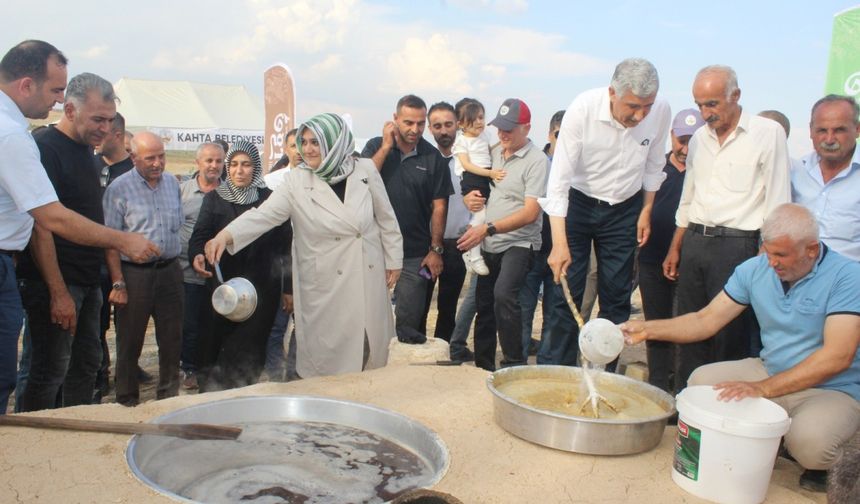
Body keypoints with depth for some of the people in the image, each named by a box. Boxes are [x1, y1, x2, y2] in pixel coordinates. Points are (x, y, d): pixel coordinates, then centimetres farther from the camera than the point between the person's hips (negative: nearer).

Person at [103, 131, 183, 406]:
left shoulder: (173, 183, 8)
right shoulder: (119, 188, -7)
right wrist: (118, 283, -13)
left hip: (170, 270, 5)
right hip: (134, 273, -4)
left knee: (172, 339, 10)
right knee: (130, 343, 6)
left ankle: (168, 397, 25)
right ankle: (127, 402, 20)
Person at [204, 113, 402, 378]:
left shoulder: (366, 170, -3)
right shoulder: (297, 181, -6)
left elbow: (386, 218, 6)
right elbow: (264, 214, -18)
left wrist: (393, 261, 8)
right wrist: (226, 235, -34)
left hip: (369, 277, 2)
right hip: (326, 285, -1)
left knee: (372, 348, 12)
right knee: (330, 356, 4)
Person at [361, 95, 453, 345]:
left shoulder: (433, 158, 1)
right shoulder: (375, 146, 3)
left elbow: (439, 206, 2)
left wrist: (436, 249, -2)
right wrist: (386, 146, -12)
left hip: (415, 254, 0)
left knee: (409, 323, 5)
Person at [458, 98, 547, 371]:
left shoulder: (536, 161, -11)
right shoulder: (495, 153, 9)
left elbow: (530, 213, -19)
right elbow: (478, 186, 21)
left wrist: (488, 229, -23)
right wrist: (469, 197, -4)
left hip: (518, 243, -7)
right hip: (488, 245, 7)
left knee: (503, 293, -28)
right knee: (484, 303, 12)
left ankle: (514, 365, -15)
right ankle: (483, 368, 27)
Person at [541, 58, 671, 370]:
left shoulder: (661, 112, -17)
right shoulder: (583, 109, -26)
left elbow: (653, 165, 3)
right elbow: (559, 179, -27)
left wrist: (646, 211, 6)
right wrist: (559, 243, -32)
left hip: (624, 210, 3)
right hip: (577, 203, -2)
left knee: (617, 296, 5)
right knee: (568, 292, -2)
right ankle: (562, 370, 12)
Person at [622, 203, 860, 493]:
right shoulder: (755, 269, -2)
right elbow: (707, 320, 1)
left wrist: (763, 388, -33)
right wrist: (648, 329, -12)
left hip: (833, 389, -5)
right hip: (770, 371, 6)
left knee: (808, 442, -35)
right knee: (701, 380, -14)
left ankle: (824, 464, 4)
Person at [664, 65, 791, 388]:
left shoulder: (768, 133, -5)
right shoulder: (699, 138, 14)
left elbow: (777, 204, -8)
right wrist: (675, 249, 16)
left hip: (737, 244, -6)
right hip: (694, 243, 6)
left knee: (731, 336, -3)